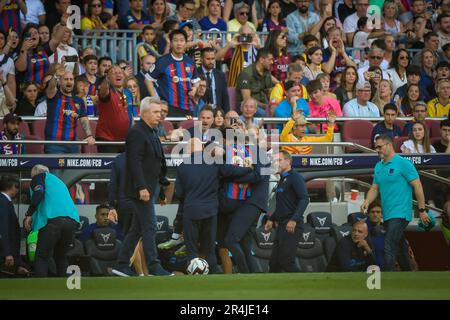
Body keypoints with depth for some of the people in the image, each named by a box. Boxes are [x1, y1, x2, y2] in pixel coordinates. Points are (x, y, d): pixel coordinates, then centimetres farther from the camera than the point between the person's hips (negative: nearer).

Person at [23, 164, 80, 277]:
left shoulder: (38, 177, 15)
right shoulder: (58, 181, 36)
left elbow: (38, 193, -5)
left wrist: (29, 215, -6)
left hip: (53, 219, -6)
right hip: (73, 220, 6)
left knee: (42, 258, -2)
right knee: (61, 256, 19)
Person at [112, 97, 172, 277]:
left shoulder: (152, 133, 17)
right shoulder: (136, 133, -14)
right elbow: (135, 162, -21)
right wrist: (141, 187, -25)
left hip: (148, 187, 10)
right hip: (141, 189, -10)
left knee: (137, 229, 12)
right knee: (149, 227, -9)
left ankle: (122, 265, 16)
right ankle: (153, 268, -9)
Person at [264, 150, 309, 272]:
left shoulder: (295, 177, -8)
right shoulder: (282, 180, 21)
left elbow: (305, 199, -19)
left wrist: (294, 220, -28)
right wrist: (271, 219, 20)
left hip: (291, 226, -10)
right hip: (281, 225, 10)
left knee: (286, 262, -16)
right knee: (274, 262, 7)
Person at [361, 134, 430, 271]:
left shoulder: (403, 163, -9)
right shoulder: (378, 166, 13)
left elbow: (417, 186, -9)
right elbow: (374, 188, 17)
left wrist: (422, 210, -9)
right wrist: (367, 202, -4)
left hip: (400, 213, -8)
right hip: (387, 215, 8)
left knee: (389, 248, -17)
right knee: (399, 247, 15)